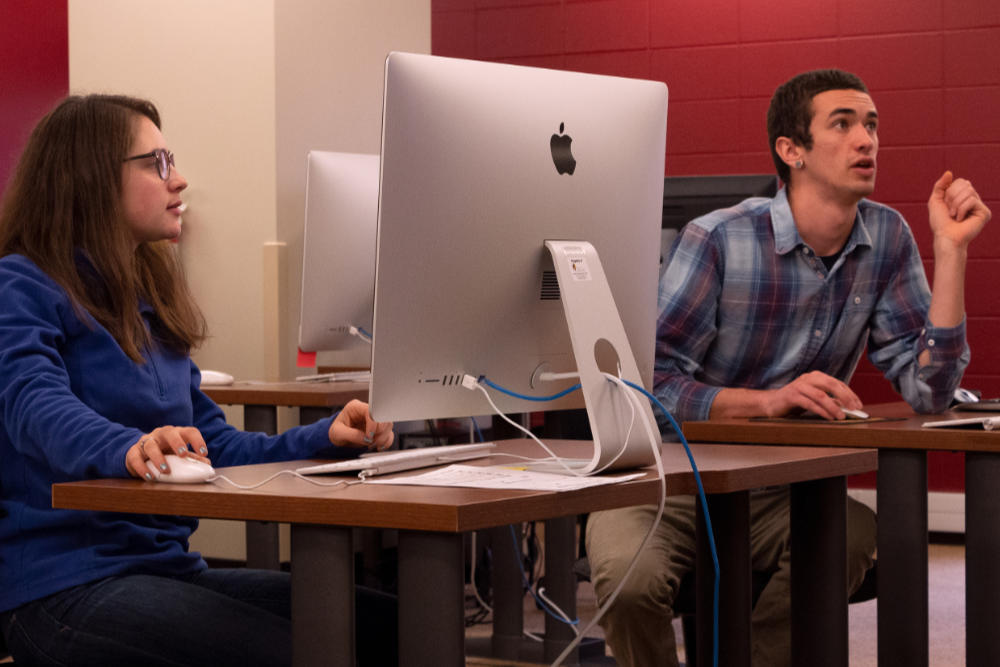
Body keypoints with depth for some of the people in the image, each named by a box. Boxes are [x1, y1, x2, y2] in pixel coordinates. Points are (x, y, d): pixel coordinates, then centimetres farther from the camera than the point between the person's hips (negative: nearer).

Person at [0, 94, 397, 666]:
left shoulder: (151, 302, 21)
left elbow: (213, 444, 20)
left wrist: (325, 438, 2)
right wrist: (130, 449, -45)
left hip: (169, 567, 8)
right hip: (63, 583, -8)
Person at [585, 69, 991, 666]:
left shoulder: (886, 239, 1)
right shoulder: (719, 240, -14)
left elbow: (929, 391, -4)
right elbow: (652, 383, -16)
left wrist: (952, 248, -10)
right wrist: (768, 401, -29)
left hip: (776, 491, 4)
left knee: (857, 537, -29)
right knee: (631, 575, -34)